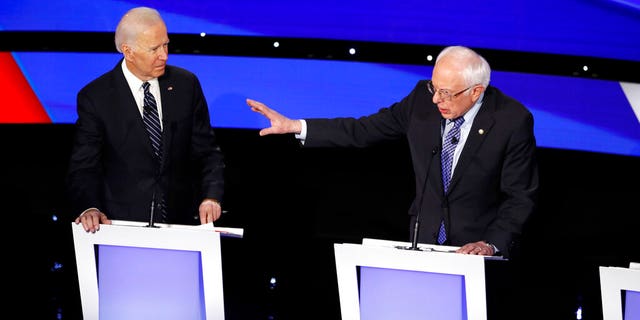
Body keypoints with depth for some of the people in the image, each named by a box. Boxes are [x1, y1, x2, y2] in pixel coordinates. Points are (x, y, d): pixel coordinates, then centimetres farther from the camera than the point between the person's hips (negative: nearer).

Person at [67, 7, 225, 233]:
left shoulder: (186, 84, 3)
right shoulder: (96, 97, -5)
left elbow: (206, 152, 7)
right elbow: (83, 167, -4)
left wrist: (211, 197, -11)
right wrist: (89, 209, -24)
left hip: (181, 222, 2)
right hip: (122, 223, -2)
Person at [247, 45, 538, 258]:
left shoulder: (513, 121, -15)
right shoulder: (423, 98, -5)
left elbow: (521, 196, -10)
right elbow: (365, 130, 1)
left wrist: (492, 244, -23)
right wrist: (293, 126, -5)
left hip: (477, 244, -3)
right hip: (424, 239, 3)